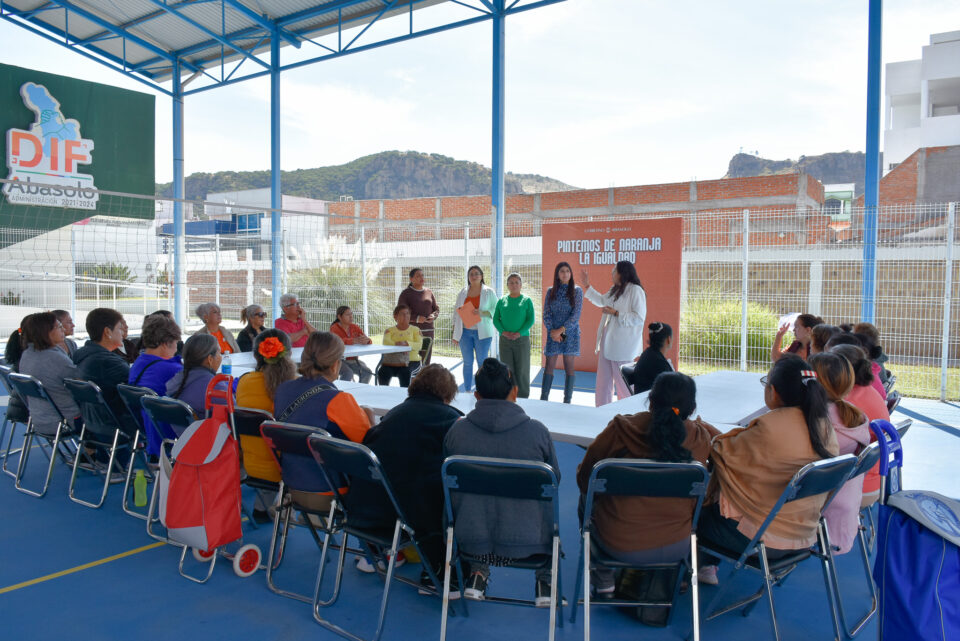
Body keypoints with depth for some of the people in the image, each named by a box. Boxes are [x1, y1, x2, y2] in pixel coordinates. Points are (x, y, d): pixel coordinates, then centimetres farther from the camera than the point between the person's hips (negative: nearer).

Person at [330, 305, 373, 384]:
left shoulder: (355, 327, 8)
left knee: (367, 373, -17)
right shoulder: (335, 328, -7)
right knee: (348, 373, -31)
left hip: (353, 360, 5)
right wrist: (355, 340, -43)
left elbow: (369, 340, -1)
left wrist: (367, 340, -28)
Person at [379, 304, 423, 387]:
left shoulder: (415, 330, 14)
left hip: (411, 361, -1)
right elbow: (385, 342, -6)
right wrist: (396, 344, -27)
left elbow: (419, 345, -4)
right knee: (382, 373, -28)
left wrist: (406, 343, -23)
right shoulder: (390, 330, 16)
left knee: (405, 372, -34)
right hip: (391, 362, 1)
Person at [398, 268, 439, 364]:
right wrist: (416, 318, -17)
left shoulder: (429, 292, 14)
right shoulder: (406, 293, 1)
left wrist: (433, 316, -5)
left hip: (428, 331, 4)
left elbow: (436, 308, 18)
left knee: (426, 361, 2)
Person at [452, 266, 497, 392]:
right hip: (465, 332, 3)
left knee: (482, 362, -2)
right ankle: (467, 391, 12)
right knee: (467, 362, 5)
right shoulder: (462, 293, 11)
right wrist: (455, 333, 8)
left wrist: (482, 313, -18)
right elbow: (456, 313, 13)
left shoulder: (489, 292, 3)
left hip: (482, 333, -2)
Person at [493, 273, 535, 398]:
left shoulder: (526, 300, 2)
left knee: (522, 370, 1)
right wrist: (503, 331, -12)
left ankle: (523, 397, 11)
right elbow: (495, 319, 6)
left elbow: (531, 320, -4)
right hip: (505, 340, 2)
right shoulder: (502, 301, 8)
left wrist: (519, 333, -16)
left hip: (522, 339, -2)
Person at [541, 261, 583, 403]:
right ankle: (543, 399, 7)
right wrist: (552, 331, -10)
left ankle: (567, 401, 7)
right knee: (549, 366, 2)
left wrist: (561, 330, -15)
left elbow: (576, 315, -7)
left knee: (569, 367, 1)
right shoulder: (551, 292, 8)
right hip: (553, 334, 2)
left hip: (570, 334, -2)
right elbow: (546, 314, 4)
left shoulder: (577, 291, 1)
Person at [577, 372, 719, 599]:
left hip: (620, 546, -2)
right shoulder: (701, 438, -11)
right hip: (677, 548, 2)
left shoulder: (620, 429, -17)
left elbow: (585, 479, -4)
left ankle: (604, 582, 33)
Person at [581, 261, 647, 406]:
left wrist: (616, 313, -19)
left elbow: (639, 318, -19)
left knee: (622, 381, -2)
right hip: (607, 341, 9)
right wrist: (587, 286, 33)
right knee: (603, 379, 13)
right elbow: (601, 301, 33)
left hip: (623, 344, -9)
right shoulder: (614, 289, 13)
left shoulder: (636, 291, -14)